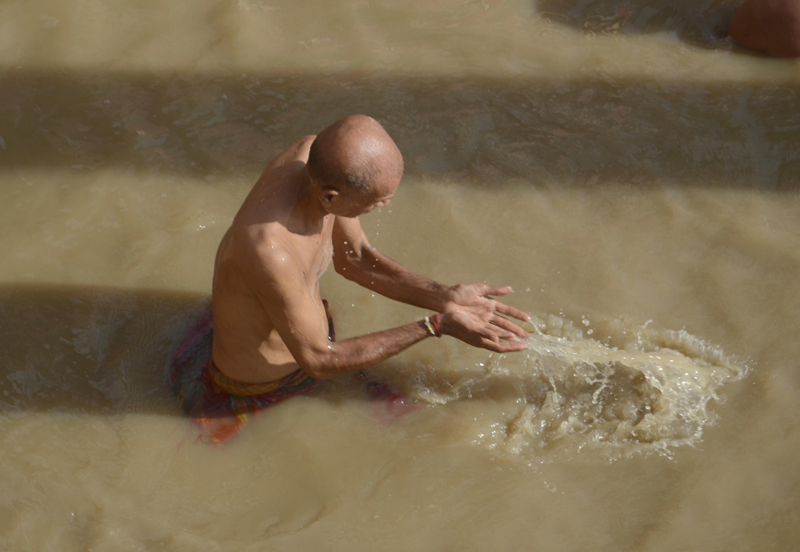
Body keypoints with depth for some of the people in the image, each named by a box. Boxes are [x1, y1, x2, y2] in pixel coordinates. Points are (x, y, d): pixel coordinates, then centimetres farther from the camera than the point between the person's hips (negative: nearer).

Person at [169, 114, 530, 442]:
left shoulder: (316, 153, -21)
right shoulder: (269, 250, -44)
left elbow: (355, 260, -6)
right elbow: (318, 361, -30)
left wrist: (445, 299, -17)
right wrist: (435, 327, -30)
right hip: (265, 385, -7)